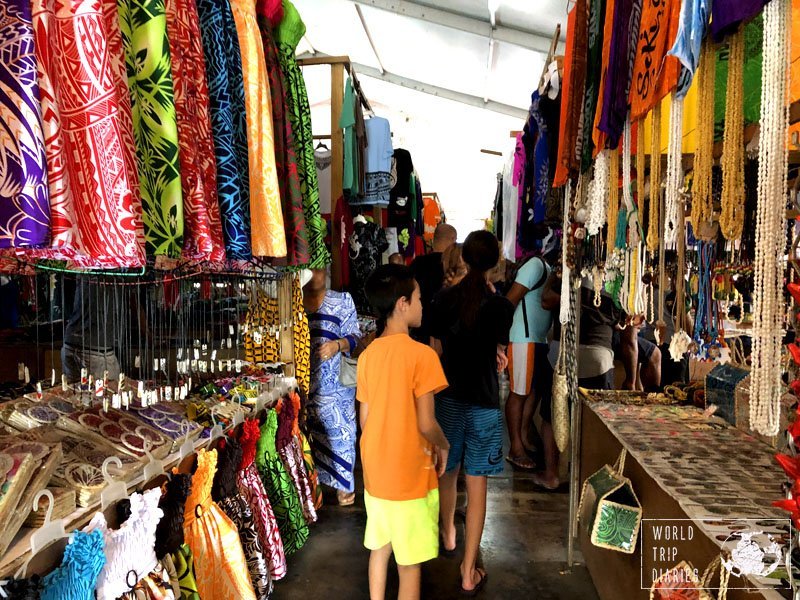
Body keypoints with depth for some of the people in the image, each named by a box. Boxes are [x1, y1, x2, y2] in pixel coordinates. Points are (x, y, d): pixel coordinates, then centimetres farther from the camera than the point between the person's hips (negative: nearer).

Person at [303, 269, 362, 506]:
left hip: (335, 383, -1)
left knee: (339, 431, 5)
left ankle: (344, 484, 22)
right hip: (304, 384, 1)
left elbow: (355, 336, 0)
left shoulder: (342, 301, 3)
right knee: (307, 434, 9)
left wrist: (337, 345, -18)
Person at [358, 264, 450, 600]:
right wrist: (443, 446, 1)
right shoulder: (421, 355, -19)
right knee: (409, 564, 8)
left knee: (379, 548, 21)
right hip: (410, 476, -6)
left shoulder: (367, 355, 1)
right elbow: (426, 424, -19)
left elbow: (364, 420, 5)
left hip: (376, 472, 6)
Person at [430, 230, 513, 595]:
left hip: (448, 398, 3)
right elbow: (499, 353, 2)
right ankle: (469, 572, 14)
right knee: (476, 483, 6)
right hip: (484, 403, -2)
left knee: (447, 472, 23)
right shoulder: (501, 306, -12)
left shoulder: (444, 299, -5)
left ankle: (448, 534, 46)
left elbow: (436, 350, 2)